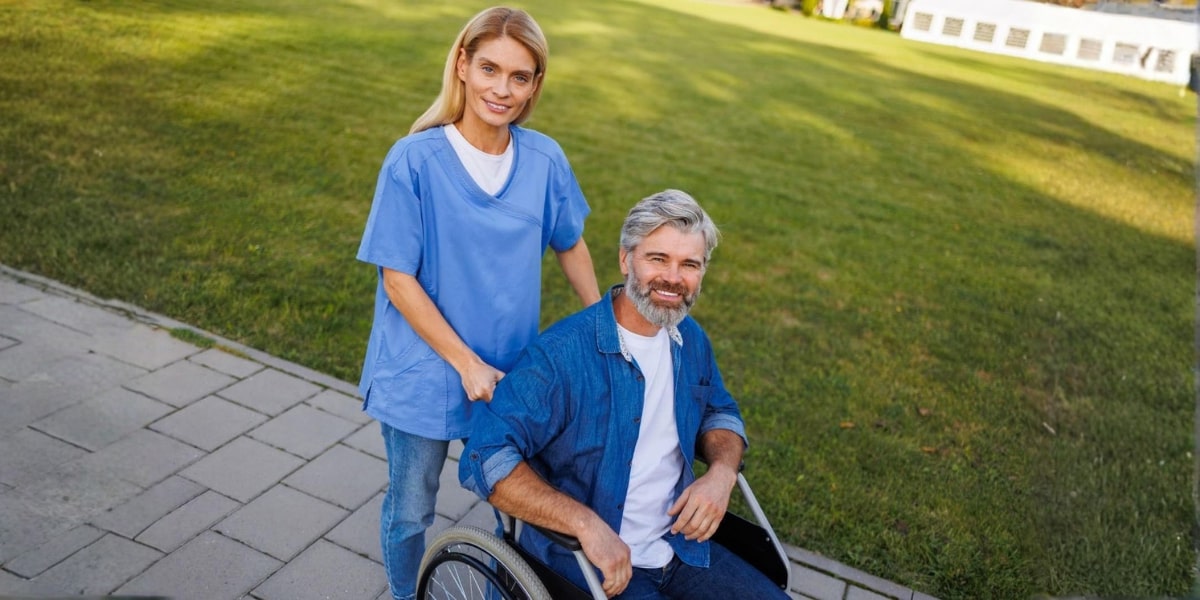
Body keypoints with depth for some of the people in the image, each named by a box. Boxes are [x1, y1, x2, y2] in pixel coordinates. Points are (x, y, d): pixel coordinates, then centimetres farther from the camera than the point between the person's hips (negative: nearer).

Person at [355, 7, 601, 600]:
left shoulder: (545, 160, -8)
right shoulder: (415, 159, -18)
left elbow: (571, 246, 7)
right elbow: (398, 280, -15)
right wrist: (467, 363, -18)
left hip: (513, 368, 3)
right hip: (423, 368, -3)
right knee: (410, 510, 15)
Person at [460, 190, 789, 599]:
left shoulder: (691, 340, 0)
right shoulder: (561, 354, -22)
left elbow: (719, 412, 17)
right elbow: (484, 459, -26)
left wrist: (722, 471, -5)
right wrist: (586, 524, -32)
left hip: (679, 544, 7)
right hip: (582, 565, -6)